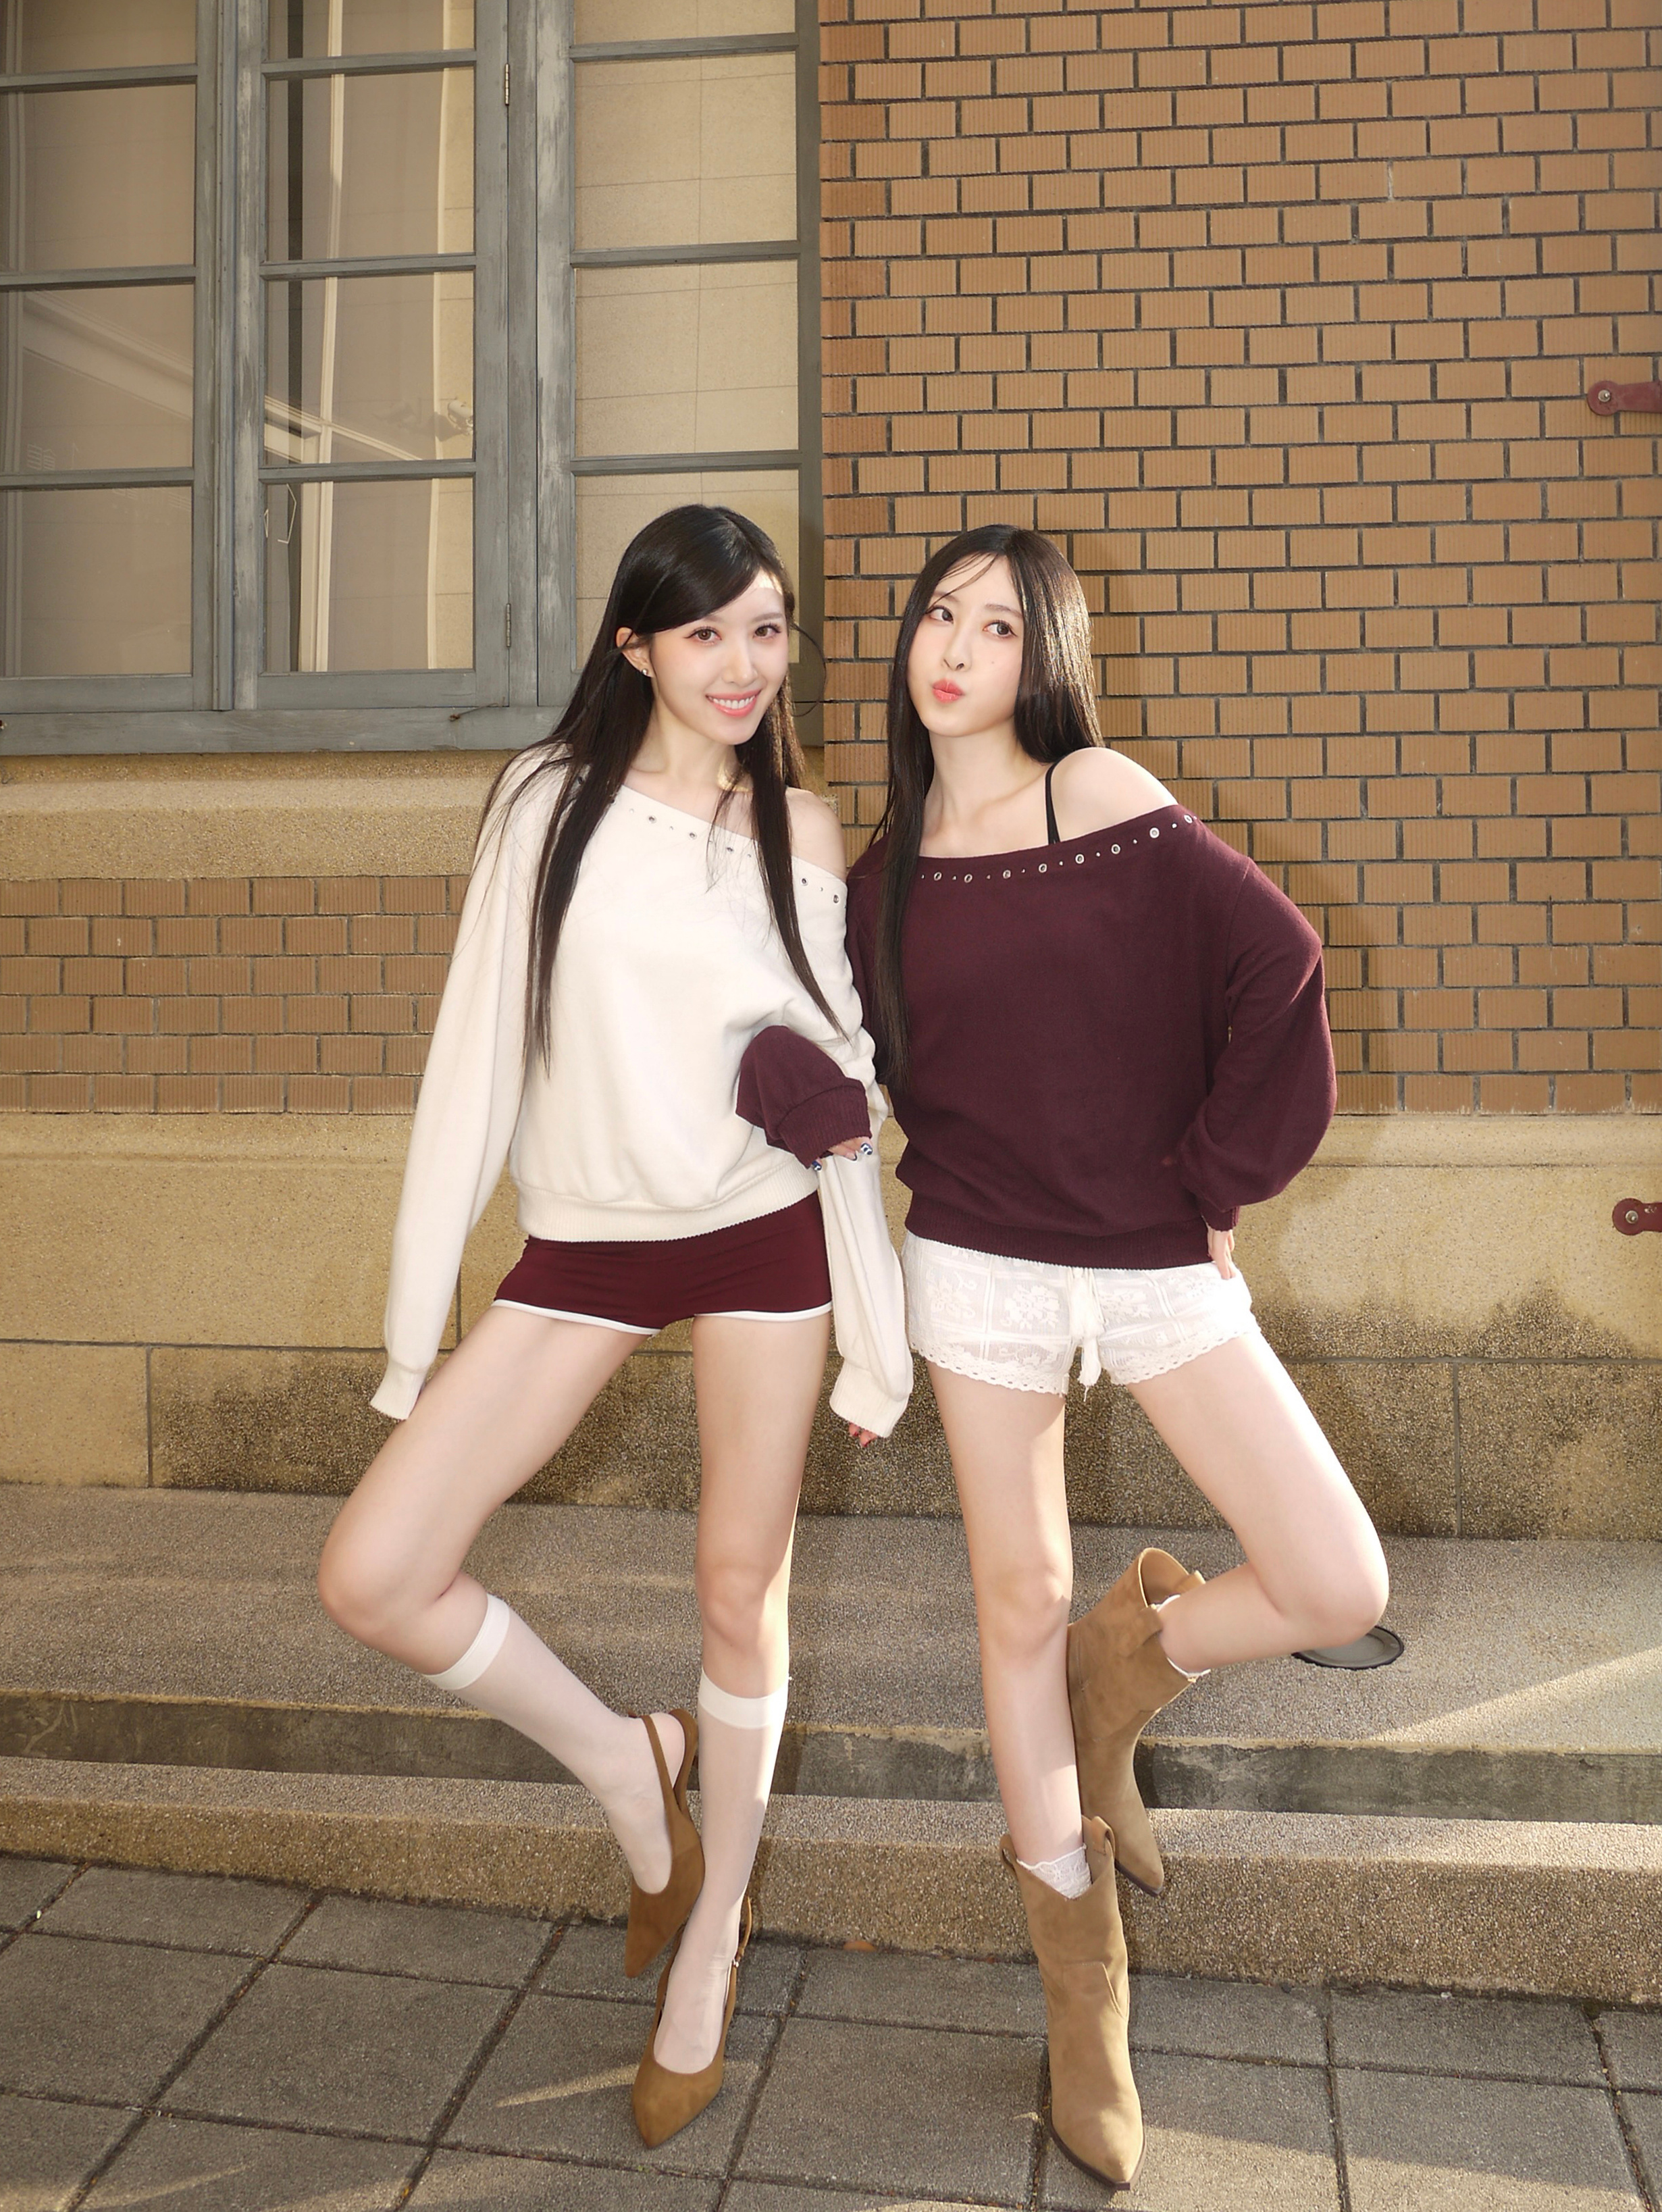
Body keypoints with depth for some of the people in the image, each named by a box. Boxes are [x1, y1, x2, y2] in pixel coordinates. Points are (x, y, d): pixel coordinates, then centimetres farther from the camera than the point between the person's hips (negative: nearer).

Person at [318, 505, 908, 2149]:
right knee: (371, 1577, -9)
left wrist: (874, 1321, 4)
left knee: (739, 1596, 8)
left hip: (763, 1231, 0)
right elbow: (477, 1052, -1)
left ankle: (708, 1953, 32)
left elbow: (843, 1072, 6)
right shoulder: (549, 803, -1)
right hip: (584, 1243, 0)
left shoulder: (801, 829, 3)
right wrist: (419, 1309, -3)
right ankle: (625, 1769, 18)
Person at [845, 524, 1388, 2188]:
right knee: (1019, 1607, 8)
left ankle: (1123, 1668, 24)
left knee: (1339, 1591, -9)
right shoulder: (887, 864, 5)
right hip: (980, 1266, 2)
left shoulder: (1109, 802, -6)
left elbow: (1279, 975, -8)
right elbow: (859, 1071, 14)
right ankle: (1081, 1996, 28)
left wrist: (1217, 1182, -7)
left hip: (1159, 1264, -1)